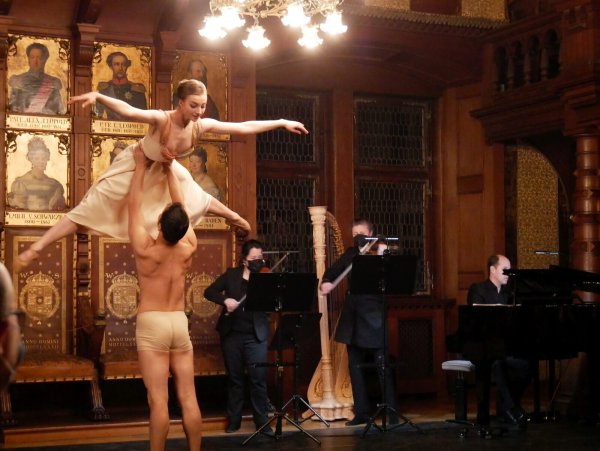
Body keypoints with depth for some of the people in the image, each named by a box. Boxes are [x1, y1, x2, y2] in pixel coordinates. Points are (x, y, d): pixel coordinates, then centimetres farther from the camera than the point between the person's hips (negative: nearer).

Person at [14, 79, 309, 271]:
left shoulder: (201, 126, -25)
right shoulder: (162, 119, -39)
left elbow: (244, 127, -18)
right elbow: (128, 111, -56)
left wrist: (281, 123, -17)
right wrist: (98, 96, -72)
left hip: (164, 170, 5)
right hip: (135, 165, -5)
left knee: (197, 199, 21)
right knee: (90, 208, -11)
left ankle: (232, 217, 55)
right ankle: (37, 247, -7)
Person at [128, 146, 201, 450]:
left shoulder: (145, 250, -10)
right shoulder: (187, 249, -1)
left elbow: (134, 206, -2)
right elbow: (181, 208, 11)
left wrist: (141, 166, 7)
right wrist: (169, 169, 18)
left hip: (152, 324, -4)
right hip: (180, 323, 4)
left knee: (158, 400, -6)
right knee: (188, 398, 4)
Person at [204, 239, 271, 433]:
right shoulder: (231, 275, 5)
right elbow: (209, 291, -1)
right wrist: (225, 299, -18)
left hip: (255, 335, -1)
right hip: (231, 334, 1)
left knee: (258, 379, -4)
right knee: (234, 378, 11)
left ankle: (262, 421, 6)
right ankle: (233, 420, 21)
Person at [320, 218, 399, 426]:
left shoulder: (381, 252, -3)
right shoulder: (350, 253, 12)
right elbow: (333, 271, 18)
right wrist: (325, 282, -4)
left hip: (374, 317, -6)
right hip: (352, 317, 6)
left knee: (383, 366, -5)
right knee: (355, 366, 9)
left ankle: (391, 412, 1)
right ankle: (362, 412, 17)